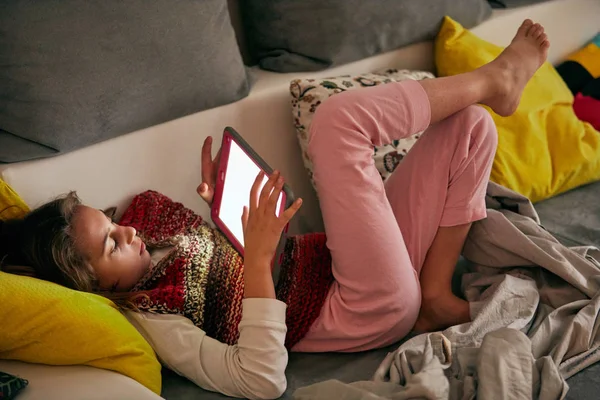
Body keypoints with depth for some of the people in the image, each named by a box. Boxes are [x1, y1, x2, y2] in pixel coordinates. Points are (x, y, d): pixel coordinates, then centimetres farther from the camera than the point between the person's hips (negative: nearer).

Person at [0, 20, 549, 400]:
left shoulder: (151, 263, 10)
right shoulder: (148, 323, -17)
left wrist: (218, 206, 5)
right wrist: (258, 257, -31)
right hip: (374, 313, -9)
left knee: (470, 125, 7)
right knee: (338, 119, -22)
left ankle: (434, 291, -1)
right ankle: (494, 79, 1)